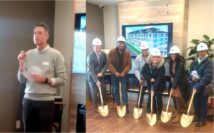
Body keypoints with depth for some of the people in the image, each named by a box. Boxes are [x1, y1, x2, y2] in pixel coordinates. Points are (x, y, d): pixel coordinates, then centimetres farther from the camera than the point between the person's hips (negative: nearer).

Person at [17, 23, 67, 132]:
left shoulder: (55, 55, -4)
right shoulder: (28, 54, 6)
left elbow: (63, 80, -5)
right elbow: (21, 80, 8)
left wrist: (45, 80, -16)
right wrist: (21, 64, -6)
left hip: (46, 100, -3)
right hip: (28, 99, 4)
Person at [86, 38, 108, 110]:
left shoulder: (103, 54, -5)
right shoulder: (90, 56, -20)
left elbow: (106, 64, 4)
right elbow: (91, 69, -24)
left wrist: (101, 72, -13)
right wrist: (96, 80, -28)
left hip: (100, 76, 4)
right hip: (92, 77, -4)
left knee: (103, 92, 11)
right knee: (94, 94, 3)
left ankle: (104, 106, 29)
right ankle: (95, 108, 19)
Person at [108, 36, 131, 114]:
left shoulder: (127, 53, -3)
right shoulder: (112, 52, -5)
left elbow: (129, 64, -5)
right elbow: (109, 64, -8)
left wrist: (124, 72, -18)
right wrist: (115, 72, -17)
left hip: (124, 75, -1)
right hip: (114, 75, 1)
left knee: (124, 91, 0)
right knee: (115, 91, 10)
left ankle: (126, 106, 7)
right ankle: (117, 105, 24)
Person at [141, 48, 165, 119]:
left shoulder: (161, 66, -28)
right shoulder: (147, 64, -17)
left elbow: (159, 79, -29)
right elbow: (143, 72, -9)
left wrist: (154, 89, -32)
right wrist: (150, 78, -20)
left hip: (159, 85, -3)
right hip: (150, 83, 3)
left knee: (158, 97, -3)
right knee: (151, 97, 6)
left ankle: (159, 113, 13)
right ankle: (153, 111, 23)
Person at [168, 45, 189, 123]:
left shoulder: (181, 63, -25)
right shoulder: (171, 62, -3)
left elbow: (178, 76, -30)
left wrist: (174, 87, -32)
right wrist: (172, 78, -5)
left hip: (181, 83, -7)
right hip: (174, 81, 7)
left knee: (178, 98, -4)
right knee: (174, 97, 12)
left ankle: (179, 115, 7)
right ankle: (176, 112, 29)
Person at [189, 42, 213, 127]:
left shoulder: (209, 63, -12)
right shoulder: (194, 62, 9)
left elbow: (207, 77, -21)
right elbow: (190, 72, 14)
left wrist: (198, 86, -27)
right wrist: (192, 76, -11)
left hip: (203, 87, -5)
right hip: (194, 86, 5)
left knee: (203, 103, 7)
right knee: (196, 103, 15)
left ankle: (202, 120, 22)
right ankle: (197, 117, 33)